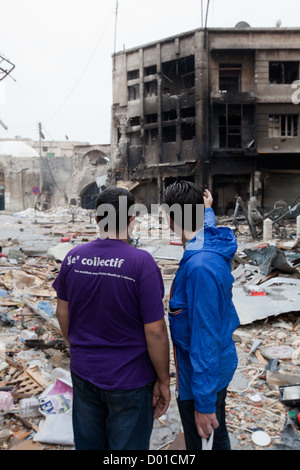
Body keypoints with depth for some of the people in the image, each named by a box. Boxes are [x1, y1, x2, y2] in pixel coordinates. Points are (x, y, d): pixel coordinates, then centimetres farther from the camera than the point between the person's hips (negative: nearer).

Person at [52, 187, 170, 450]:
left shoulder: (73, 257, -7)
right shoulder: (142, 263, -22)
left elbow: (63, 313, 3)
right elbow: (155, 331, -19)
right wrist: (163, 381, -5)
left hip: (83, 373, 5)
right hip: (129, 381, -4)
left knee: (88, 444, 24)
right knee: (128, 446, 17)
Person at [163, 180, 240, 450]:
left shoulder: (200, 267, -33)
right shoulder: (215, 243, -5)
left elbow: (206, 338, -30)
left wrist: (204, 401, -23)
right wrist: (208, 210, 40)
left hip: (203, 375, -9)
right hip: (221, 364, 9)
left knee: (200, 440, 13)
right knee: (218, 435, 28)